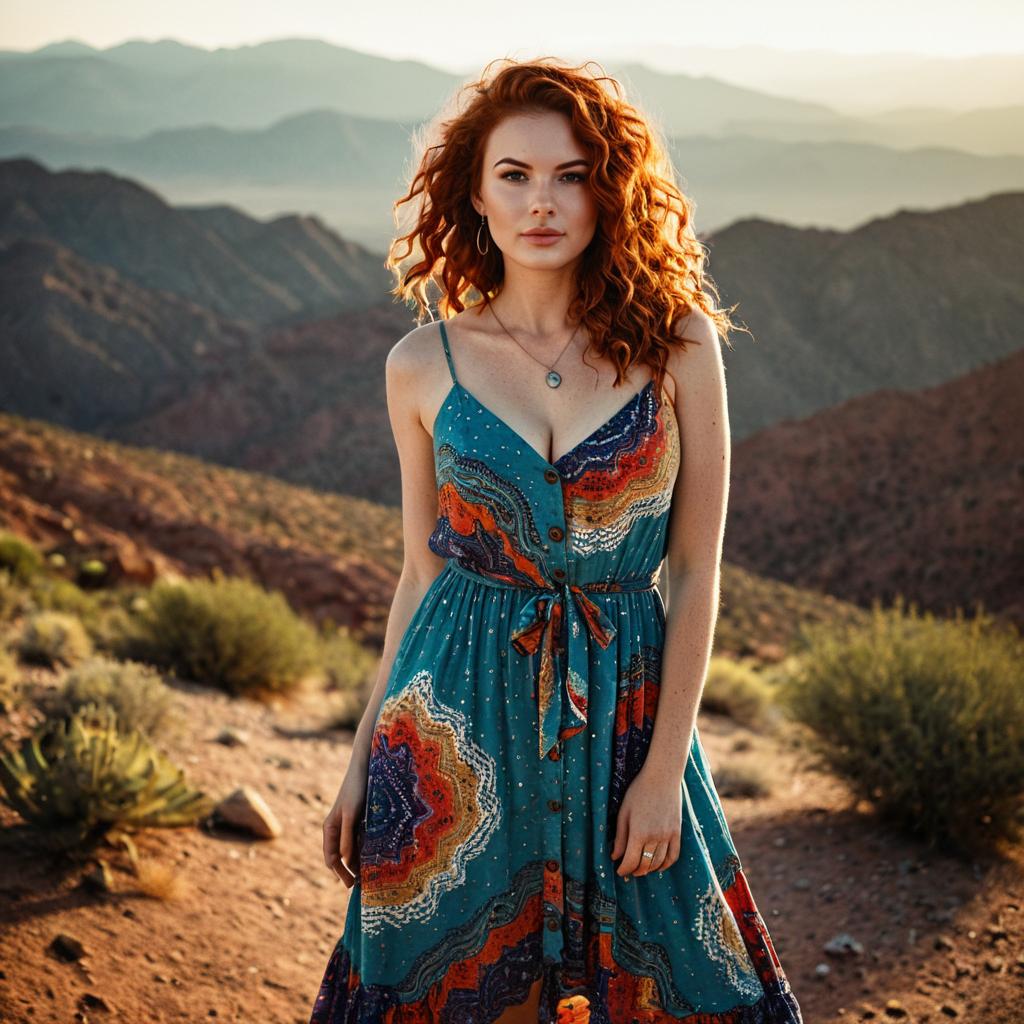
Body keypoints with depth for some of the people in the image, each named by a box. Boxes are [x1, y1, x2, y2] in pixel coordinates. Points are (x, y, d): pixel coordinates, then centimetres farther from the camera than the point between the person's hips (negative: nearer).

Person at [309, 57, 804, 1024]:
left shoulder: (676, 342, -5)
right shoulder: (424, 363, -2)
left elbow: (695, 572, -4)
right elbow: (423, 569, 6)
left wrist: (664, 766, -8)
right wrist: (363, 755, 8)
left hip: (624, 707, 0)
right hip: (458, 711, 1)